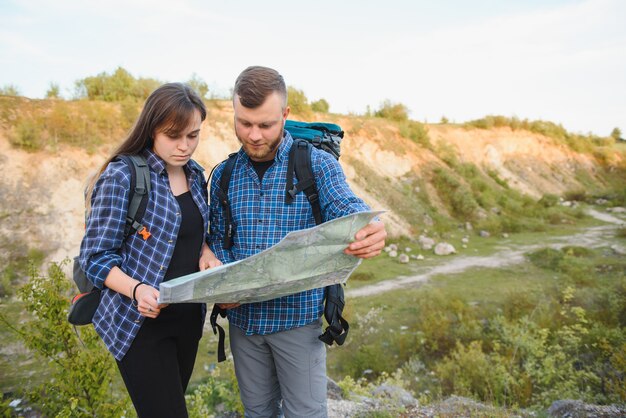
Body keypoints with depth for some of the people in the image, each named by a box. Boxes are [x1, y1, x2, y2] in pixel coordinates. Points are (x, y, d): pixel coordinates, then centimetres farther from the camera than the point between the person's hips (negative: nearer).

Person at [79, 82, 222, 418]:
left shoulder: (194, 174, 4)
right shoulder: (122, 176, -15)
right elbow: (95, 257, -13)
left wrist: (207, 254, -5)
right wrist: (137, 289, -30)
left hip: (188, 316, 7)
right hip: (140, 323, -6)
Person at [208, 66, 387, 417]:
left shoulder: (318, 164, -8)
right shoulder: (224, 175, 2)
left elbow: (347, 209, -22)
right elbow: (218, 239, 8)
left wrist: (373, 233, -46)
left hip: (298, 316, -3)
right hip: (243, 317, 4)